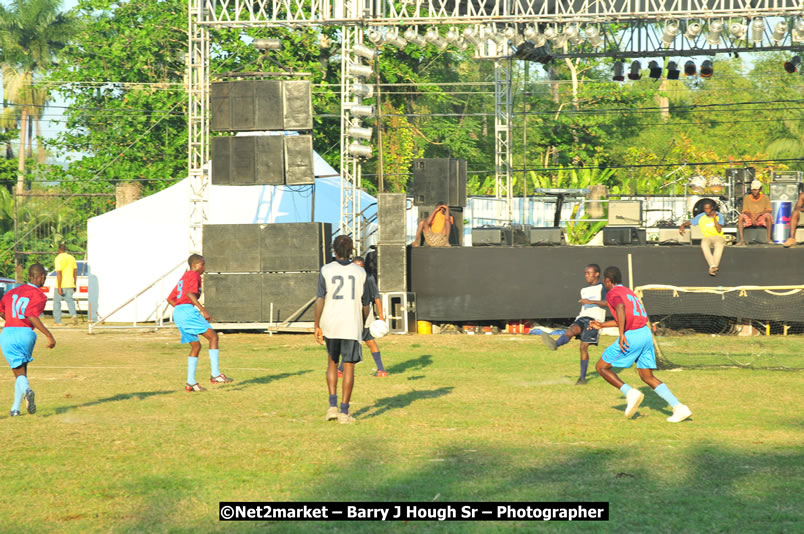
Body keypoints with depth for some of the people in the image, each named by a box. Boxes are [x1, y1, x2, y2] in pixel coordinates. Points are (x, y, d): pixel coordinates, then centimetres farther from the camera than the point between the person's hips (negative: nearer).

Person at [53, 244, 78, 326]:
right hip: (70, 284, 5)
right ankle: (73, 315, -21)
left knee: (57, 302, 9)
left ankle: (57, 321, 13)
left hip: (61, 285, -5)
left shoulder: (58, 258, -11)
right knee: (70, 300, 7)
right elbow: (75, 272, 12)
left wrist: (59, 287, -18)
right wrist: (75, 284, 19)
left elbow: (59, 273, -17)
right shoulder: (72, 258, 9)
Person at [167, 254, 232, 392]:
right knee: (213, 336, -9)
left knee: (196, 346, 13)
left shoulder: (184, 277, 28)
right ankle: (215, 374, -18)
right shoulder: (194, 275, -1)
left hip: (177, 312, 10)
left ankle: (191, 383, 6)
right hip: (188, 310, -10)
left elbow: (170, 299, 28)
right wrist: (203, 310, -22)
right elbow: (190, 293, -19)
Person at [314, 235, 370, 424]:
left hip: (330, 325, 1)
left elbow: (320, 300, -9)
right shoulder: (360, 272, 2)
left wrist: (316, 326, -6)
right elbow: (365, 304, 5)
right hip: (352, 326, -1)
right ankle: (344, 411, -1)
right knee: (348, 367, 2)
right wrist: (362, 325, 20)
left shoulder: (326, 271, -2)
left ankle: (332, 405, 6)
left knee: (332, 363, 18)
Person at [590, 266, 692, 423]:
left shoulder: (612, 294, -3)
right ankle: (679, 408, 0)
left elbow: (621, 307, -26)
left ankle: (630, 393, -10)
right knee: (648, 377, 13)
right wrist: (601, 325, 40)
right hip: (646, 333, 8)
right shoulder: (628, 291, 24)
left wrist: (621, 334, -27)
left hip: (631, 337, -8)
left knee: (601, 367, 5)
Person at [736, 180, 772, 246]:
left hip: (761, 219, -1)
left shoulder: (765, 198, 1)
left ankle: (769, 239, -30)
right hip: (750, 219, 1)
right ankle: (742, 240, -33)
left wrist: (758, 214, -22)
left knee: (768, 216, -33)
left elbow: (768, 210, -6)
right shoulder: (747, 198, 2)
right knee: (741, 216, -29)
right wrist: (751, 217, -23)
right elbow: (745, 211, -3)